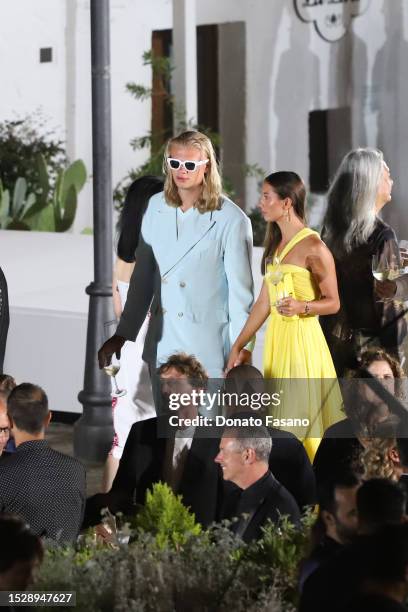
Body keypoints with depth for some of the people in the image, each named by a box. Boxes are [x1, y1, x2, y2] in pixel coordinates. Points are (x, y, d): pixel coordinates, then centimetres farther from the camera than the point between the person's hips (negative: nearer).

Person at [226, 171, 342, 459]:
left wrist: (302, 307, -26)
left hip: (302, 338, -8)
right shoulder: (275, 245, 11)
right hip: (276, 336, 8)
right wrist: (238, 345, 13)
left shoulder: (313, 247, -12)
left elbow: (333, 303, -8)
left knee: (303, 418, -5)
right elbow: (264, 302, 14)